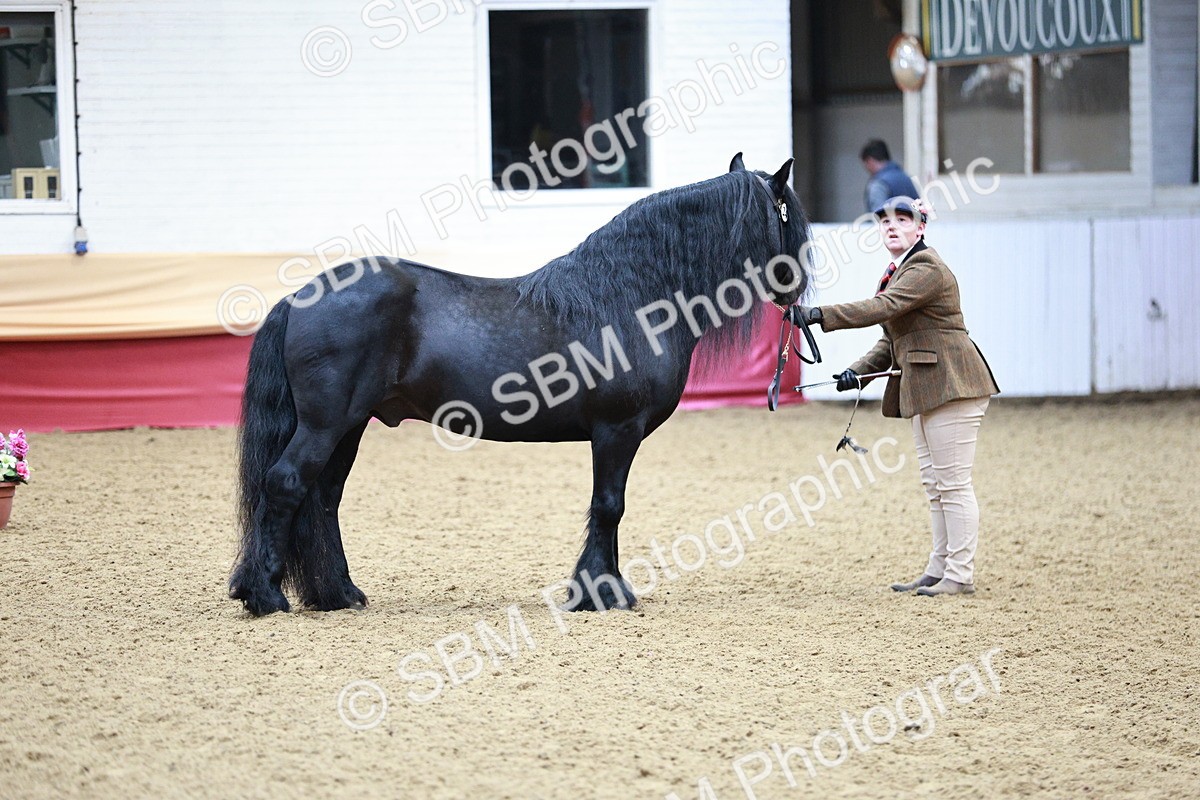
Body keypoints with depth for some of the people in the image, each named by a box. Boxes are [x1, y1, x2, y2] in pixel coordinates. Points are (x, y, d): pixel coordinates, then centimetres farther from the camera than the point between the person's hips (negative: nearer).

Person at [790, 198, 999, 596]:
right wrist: (859, 370, 6)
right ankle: (938, 570, 19)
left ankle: (960, 575, -5)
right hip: (923, 388, 11)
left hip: (951, 384, -11)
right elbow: (893, 338, 21)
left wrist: (819, 314, -29)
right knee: (935, 484, 13)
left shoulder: (926, 268, -14)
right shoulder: (899, 270, 18)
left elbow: (882, 308, -26)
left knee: (953, 482, -8)